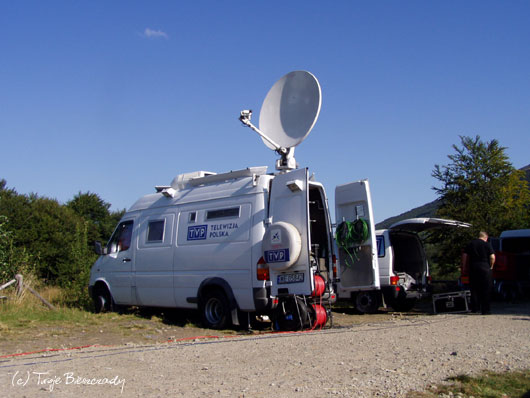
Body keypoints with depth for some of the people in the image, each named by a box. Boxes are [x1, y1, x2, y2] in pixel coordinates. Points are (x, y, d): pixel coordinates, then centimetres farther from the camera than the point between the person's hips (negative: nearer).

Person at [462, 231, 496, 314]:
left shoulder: (471, 243, 10)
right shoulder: (487, 244, 0)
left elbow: (464, 256, 6)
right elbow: (492, 257, -10)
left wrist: (465, 266, 12)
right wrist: (491, 266, 4)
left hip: (473, 268, 3)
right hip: (485, 268, -3)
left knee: (474, 289, 13)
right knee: (486, 290, 3)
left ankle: (474, 308, 15)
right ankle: (485, 310, 3)